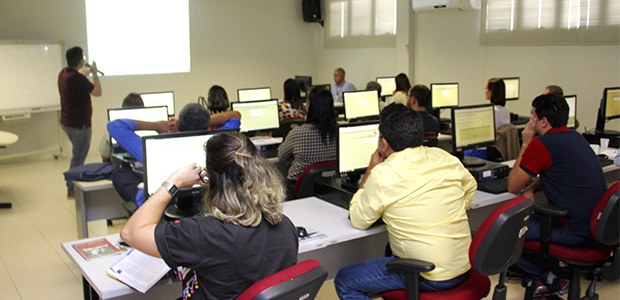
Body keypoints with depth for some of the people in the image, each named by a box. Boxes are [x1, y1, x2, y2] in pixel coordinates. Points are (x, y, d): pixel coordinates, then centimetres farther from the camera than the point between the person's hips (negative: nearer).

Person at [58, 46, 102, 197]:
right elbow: (98, 92, -15)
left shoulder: (64, 73, 4)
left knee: (78, 154, 24)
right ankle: (72, 189, 9)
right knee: (78, 157, 1)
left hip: (67, 121, 10)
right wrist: (94, 73, -5)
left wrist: (88, 73, 22)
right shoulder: (77, 78, -25)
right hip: (79, 124, -10)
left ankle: (74, 184, 33)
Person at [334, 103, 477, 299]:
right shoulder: (446, 158, -2)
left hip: (428, 277, -7)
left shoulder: (383, 174, -20)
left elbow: (358, 220, -5)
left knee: (344, 280, 6)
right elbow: (471, 189, 17)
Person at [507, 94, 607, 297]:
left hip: (574, 233, -9)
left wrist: (526, 144, -1)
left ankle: (545, 279, 13)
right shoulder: (575, 137, 10)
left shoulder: (541, 144, -17)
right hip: (595, 225, 9)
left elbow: (513, 186, -5)